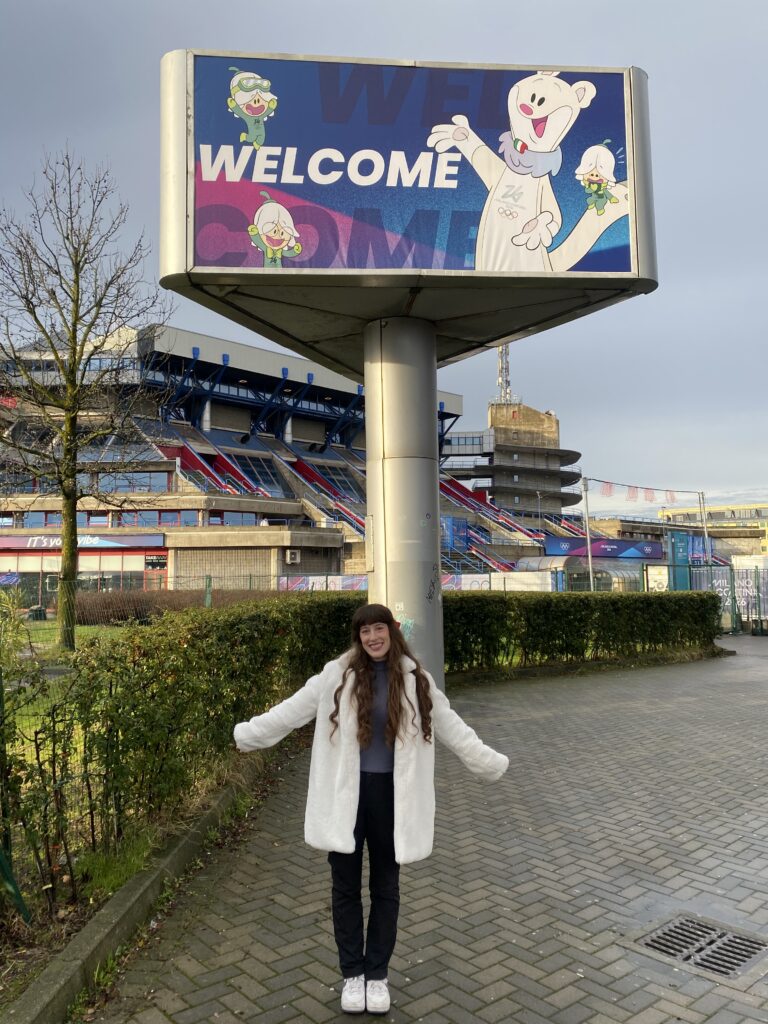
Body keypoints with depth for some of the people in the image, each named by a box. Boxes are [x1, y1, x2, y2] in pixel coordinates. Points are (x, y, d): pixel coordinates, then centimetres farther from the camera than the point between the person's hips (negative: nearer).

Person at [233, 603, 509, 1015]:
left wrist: (492, 762, 6)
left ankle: (377, 974, 32)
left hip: (391, 796, 1)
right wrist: (247, 734, 4)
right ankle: (352, 973, 31)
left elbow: (451, 726, 5)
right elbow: (291, 710, 2)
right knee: (345, 887, 12)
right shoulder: (337, 674, -5)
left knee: (386, 888, 14)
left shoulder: (415, 679, -2)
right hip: (345, 794, 0)